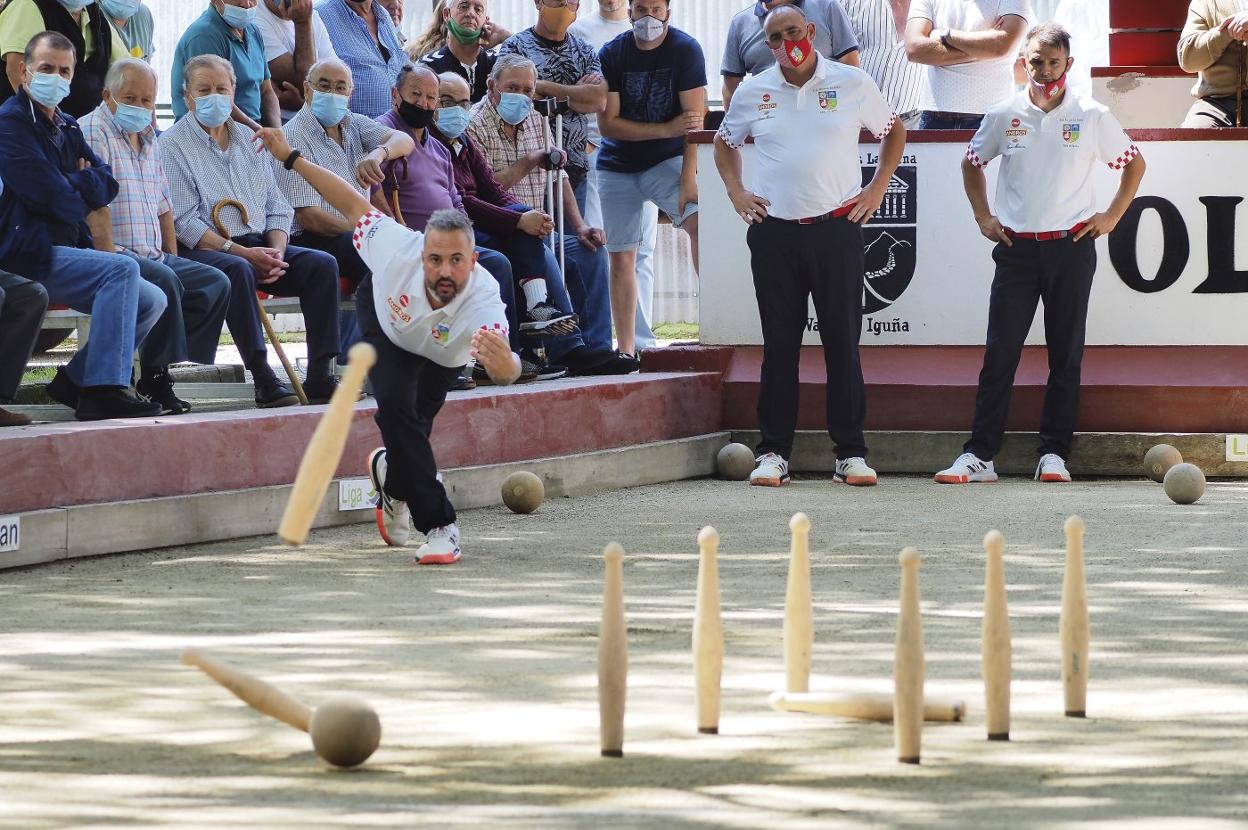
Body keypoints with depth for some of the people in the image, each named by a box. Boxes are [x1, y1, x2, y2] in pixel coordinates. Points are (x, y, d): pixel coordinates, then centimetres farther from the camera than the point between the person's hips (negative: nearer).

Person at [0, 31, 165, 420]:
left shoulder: (67, 127, 20)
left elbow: (107, 184, 10)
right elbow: (50, 196, -17)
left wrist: (72, 183, -10)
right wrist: (83, 191, 3)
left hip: (66, 251, 9)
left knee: (152, 301, 1)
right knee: (123, 270, -27)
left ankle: (75, 379, 4)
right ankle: (104, 389, -31)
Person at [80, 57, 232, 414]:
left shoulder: (147, 140, 22)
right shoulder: (93, 133, -7)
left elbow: (163, 206, 27)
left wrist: (172, 256, 15)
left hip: (152, 255, 9)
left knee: (215, 283, -5)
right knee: (162, 280, -34)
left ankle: (161, 369, -12)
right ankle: (156, 376, -26)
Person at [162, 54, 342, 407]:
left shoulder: (249, 139, 20)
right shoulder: (173, 145, 0)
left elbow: (277, 207, 17)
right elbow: (183, 221, -10)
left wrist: (276, 252, -5)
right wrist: (240, 252, -19)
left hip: (259, 245, 6)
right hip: (202, 250, -6)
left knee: (321, 264, -17)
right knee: (237, 270, -38)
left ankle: (320, 377, -21)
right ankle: (263, 380, -40)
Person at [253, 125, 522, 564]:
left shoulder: (483, 302, -47)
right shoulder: (401, 250, -41)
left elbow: (504, 370, -64)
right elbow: (355, 206, -25)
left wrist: (504, 363, -88)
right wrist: (290, 158, -24)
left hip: (441, 354, 0)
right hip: (385, 321, 0)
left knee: (411, 428, 1)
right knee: (396, 406, -21)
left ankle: (391, 476, 40)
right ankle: (438, 526, -12)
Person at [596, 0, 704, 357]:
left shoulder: (685, 50, -12)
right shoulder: (612, 55, -6)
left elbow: (694, 118, -17)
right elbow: (607, 124, -10)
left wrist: (689, 177, -25)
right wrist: (667, 130, -20)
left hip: (667, 161, -2)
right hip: (618, 167, 2)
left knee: (699, 220, -28)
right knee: (621, 258, 2)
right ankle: (625, 351, 9)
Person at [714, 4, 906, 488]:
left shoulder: (853, 84, 3)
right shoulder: (753, 93, 7)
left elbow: (893, 131, 16)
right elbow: (724, 143, 24)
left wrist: (877, 188, 6)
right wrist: (735, 191, 9)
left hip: (836, 227, -1)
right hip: (774, 232, 1)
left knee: (843, 342, -1)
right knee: (779, 344, 3)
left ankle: (850, 453, 2)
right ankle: (774, 453, 7)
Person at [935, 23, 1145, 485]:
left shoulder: (1092, 117, 0)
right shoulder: (1004, 116, 2)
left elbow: (1134, 163, 12)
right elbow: (972, 162, 19)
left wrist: (1112, 216, 4)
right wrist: (982, 217, 9)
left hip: (1072, 247, 0)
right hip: (1016, 248, 0)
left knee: (1066, 356, 3)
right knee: (999, 354, -3)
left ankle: (1054, 453, 8)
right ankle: (978, 455, -3)